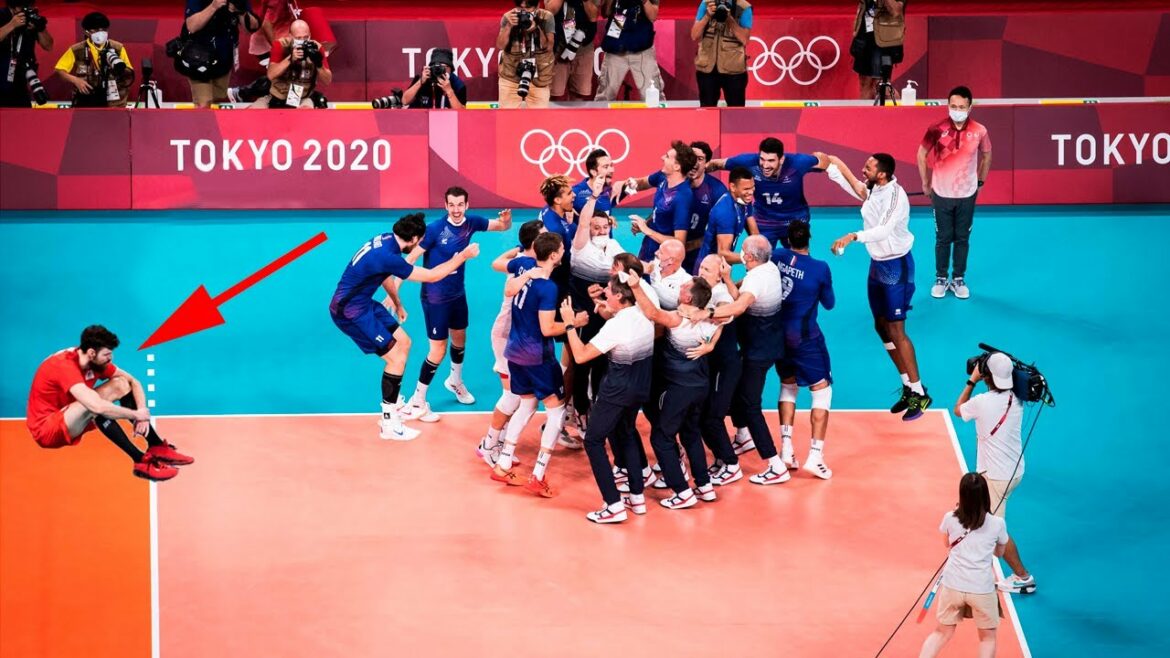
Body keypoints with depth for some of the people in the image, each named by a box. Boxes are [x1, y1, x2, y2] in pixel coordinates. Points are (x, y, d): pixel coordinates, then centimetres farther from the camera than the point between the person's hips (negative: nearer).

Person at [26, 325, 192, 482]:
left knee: (121, 383, -2)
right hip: (46, 430, -9)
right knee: (93, 405, -36)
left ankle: (158, 448, -7)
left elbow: (133, 382, 5)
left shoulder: (96, 361, -4)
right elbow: (98, 406, -41)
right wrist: (136, 414, -28)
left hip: (70, 419, 9)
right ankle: (141, 461, -34)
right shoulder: (65, 366, -30)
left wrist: (142, 412, -14)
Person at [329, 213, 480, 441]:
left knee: (404, 343, 18)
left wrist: (397, 303, 32)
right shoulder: (388, 256, -30)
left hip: (363, 304, 10)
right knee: (397, 358, -8)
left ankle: (393, 406, 32)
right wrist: (463, 256, -11)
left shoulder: (386, 240, -1)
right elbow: (431, 276, -21)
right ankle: (389, 424, 3)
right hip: (351, 313, -10)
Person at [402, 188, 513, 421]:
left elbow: (503, 227, 5)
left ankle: (455, 382, 51)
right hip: (435, 296, -6)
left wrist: (506, 219, -21)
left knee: (460, 338, 23)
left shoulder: (471, 223, -7)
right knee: (438, 350, -5)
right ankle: (416, 403, 7)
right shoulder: (435, 229, -23)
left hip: (457, 293, 6)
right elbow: (411, 258, -20)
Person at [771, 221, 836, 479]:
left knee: (788, 385, 22)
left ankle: (786, 450, 15)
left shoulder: (777, 256, -7)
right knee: (822, 390, 6)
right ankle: (815, 456, -3)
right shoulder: (820, 268, -14)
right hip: (806, 339, -4)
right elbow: (829, 304, -1)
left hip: (778, 336, 5)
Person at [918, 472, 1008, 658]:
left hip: (952, 585, 2)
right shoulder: (997, 524, -5)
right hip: (982, 588, -2)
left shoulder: (950, 519, -2)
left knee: (942, 633, 17)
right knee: (988, 637, 16)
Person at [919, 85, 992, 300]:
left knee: (962, 239, 10)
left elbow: (986, 155, 10)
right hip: (941, 194, -1)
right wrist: (925, 183, 6)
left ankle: (958, 280, 23)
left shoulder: (979, 131, -10)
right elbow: (922, 154, 2)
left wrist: (981, 181, 11)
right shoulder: (937, 129, -14)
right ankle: (941, 279, 23)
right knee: (943, 238, 9)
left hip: (967, 195, 1)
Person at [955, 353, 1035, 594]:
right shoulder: (1016, 399, -4)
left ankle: (1022, 577, 1)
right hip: (1016, 471, 8)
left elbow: (958, 409, 1)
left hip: (995, 476, -8)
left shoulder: (982, 402, -21)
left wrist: (972, 381, 7)